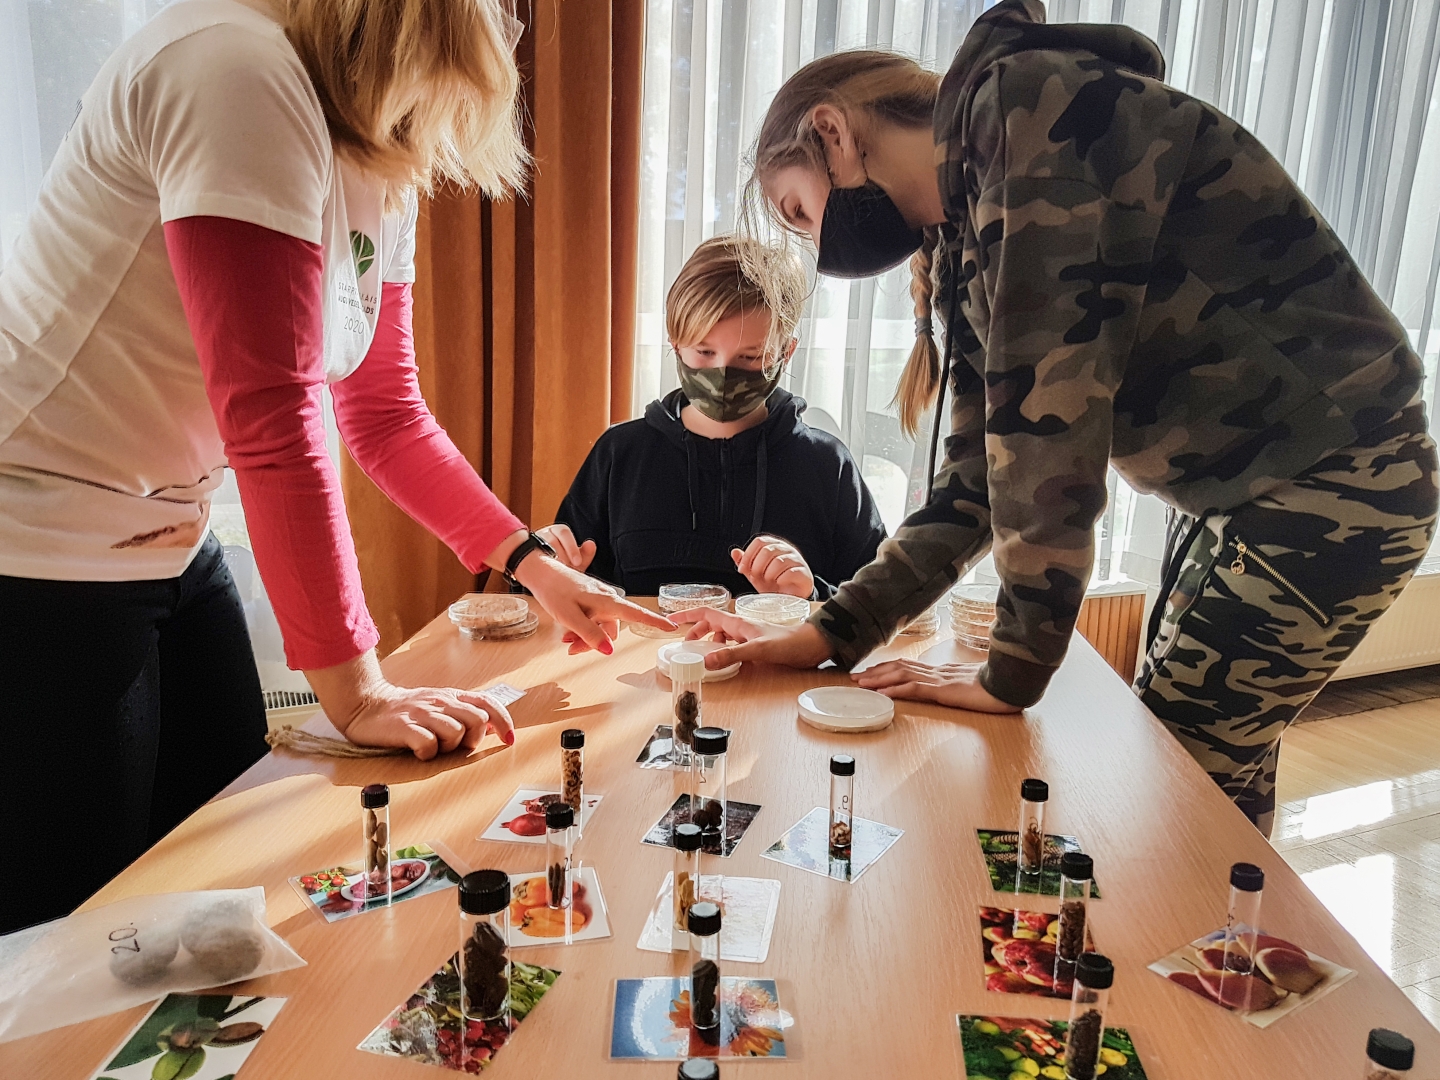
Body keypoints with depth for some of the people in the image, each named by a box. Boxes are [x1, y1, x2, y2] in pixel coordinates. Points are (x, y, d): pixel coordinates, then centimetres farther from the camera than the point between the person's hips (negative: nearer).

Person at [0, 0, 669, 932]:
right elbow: (272, 419, -28)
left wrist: (536, 566, 4)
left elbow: (388, 417, 9)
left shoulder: (385, 172, 5)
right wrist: (356, 692, -24)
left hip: (172, 543, 9)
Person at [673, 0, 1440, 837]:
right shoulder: (969, 240, 8)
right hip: (1238, 489, 8)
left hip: (1331, 481, -8)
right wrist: (828, 634, -2)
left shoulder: (1021, 105, -18)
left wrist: (1014, 672, -18)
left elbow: (1047, 406, -26)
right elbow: (984, 480, 5)